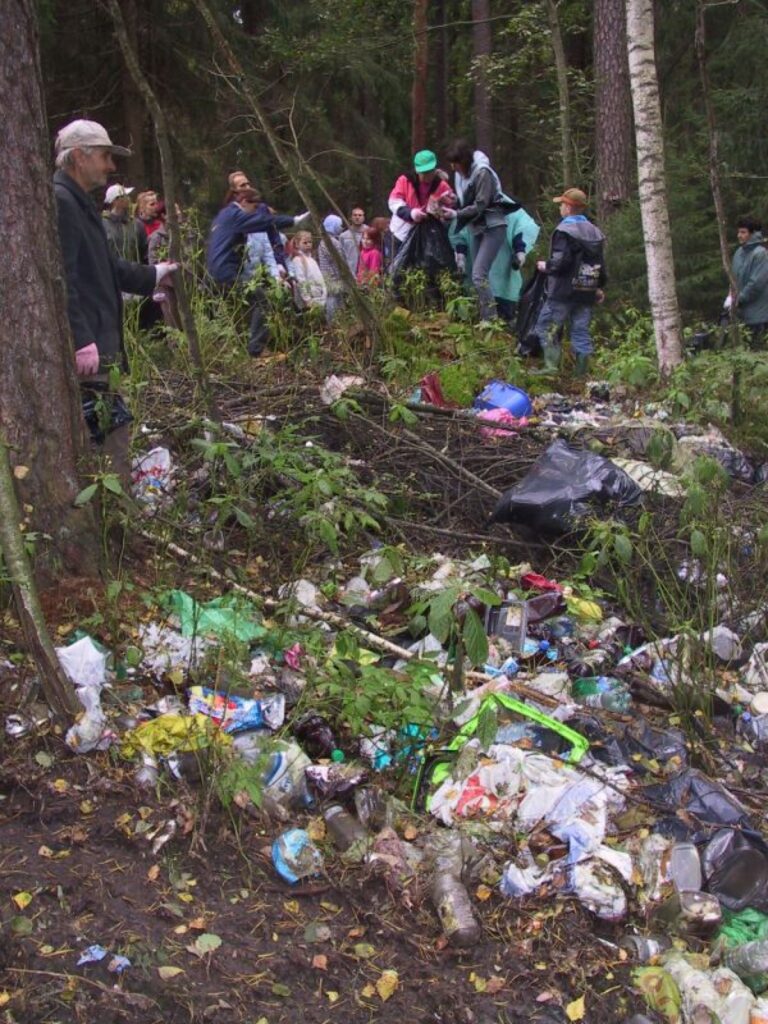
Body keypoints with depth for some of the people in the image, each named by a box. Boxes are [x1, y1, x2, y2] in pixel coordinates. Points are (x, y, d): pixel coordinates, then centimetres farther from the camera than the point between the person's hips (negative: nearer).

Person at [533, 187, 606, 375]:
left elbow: (561, 262, -22)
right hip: (586, 293, 7)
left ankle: (552, 366, -9)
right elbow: (601, 263, 15)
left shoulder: (565, 231, -14)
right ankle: (582, 372, 10)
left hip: (563, 291, -7)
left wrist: (545, 266, -3)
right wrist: (599, 287, 24)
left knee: (546, 328, 0)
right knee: (581, 332, 10)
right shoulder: (595, 232, 11)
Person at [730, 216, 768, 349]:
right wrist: (733, 294, 3)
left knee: (757, 347, -4)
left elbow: (757, 282, -21)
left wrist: (741, 298, -15)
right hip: (745, 310, 8)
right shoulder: (739, 252, 8)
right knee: (749, 344, 14)